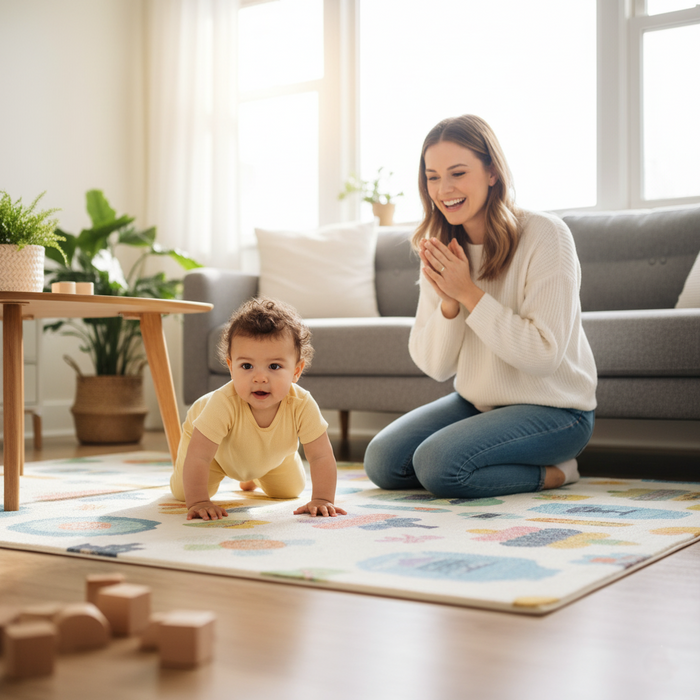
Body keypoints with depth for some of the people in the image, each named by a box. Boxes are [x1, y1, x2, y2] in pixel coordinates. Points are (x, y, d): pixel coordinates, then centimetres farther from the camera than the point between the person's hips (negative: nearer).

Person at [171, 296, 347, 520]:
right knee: (182, 492, 0)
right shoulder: (224, 403, -48)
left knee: (290, 490, 16)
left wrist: (321, 500, -42)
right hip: (216, 445, -2)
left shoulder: (302, 405, -41)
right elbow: (197, 457, -45)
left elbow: (322, 456, -34)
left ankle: (253, 475, 48)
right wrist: (198, 502, -50)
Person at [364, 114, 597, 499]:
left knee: (437, 463, -26)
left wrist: (469, 292, -23)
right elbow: (435, 366, -2)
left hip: (553, 409, -7)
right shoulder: (442, 251, 1)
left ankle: (553, 472, -1)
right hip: (477, 403, 7)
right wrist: (448, 301, -20)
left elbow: (544, 356, -24)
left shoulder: (544, 235, -18)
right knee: (382, 461, -7)